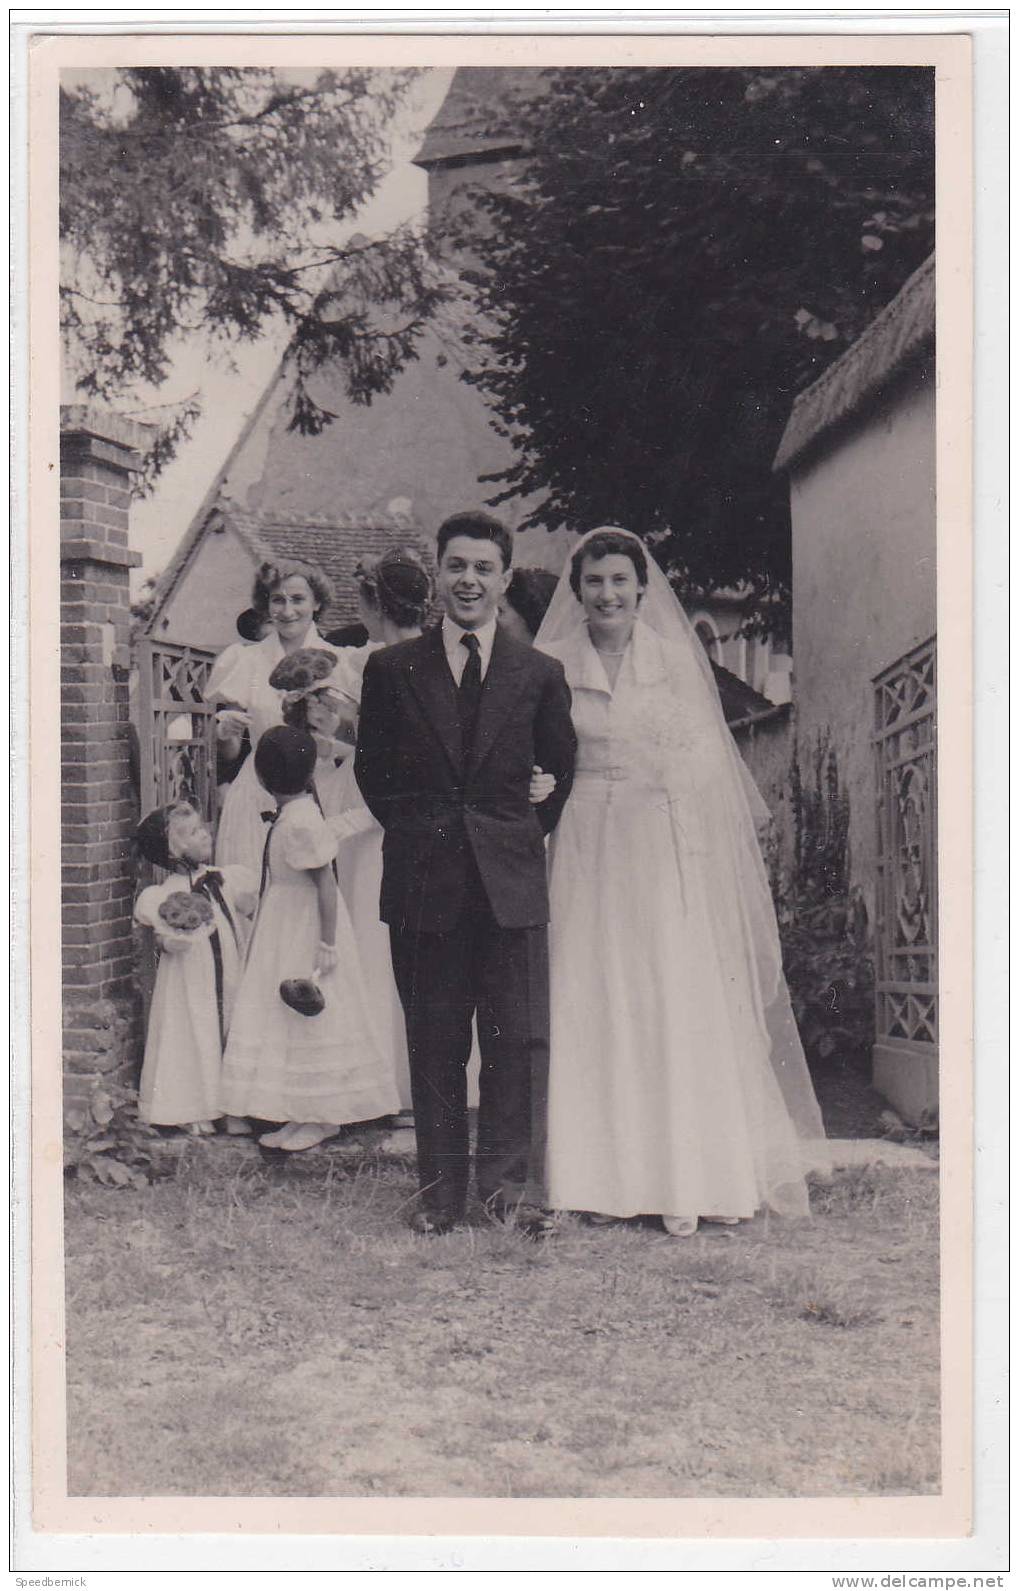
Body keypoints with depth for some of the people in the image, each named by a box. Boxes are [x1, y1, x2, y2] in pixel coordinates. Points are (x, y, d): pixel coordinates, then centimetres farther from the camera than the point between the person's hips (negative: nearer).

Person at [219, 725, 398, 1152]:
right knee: (287, 1023, 13)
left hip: (306, 934, -10)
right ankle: (301, 1116, 19)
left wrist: (327, 946, -22)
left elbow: (326, 884, -22)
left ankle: (321, 1119, 8)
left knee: (311, 1025, -1)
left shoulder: (301, 822, -22)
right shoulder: (289, 814, 7)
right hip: (285, 936, 10)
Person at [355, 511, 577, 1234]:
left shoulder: (540, 673, 7)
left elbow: (561, 773, 15)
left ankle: (506, 1175, 15)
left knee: (519, 1037, -1)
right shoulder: (392, 668, 7)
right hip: (423, 878, 0)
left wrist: (526, 833, 9)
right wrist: (416, 829, 6)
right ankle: (442, 1190, 15)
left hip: (512, 878, 0)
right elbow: (372, 769, 12)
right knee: (434, 1044, 6)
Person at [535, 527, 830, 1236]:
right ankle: (595, 1173, 5)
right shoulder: (551, 664, 6)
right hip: (585, 851, 0)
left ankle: (682, 1180, 3)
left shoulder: (676, 660, 6)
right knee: (587, 1007, -2)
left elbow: (704, 760, 5)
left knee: (677, 1006, -3)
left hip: (664, 852, 0)